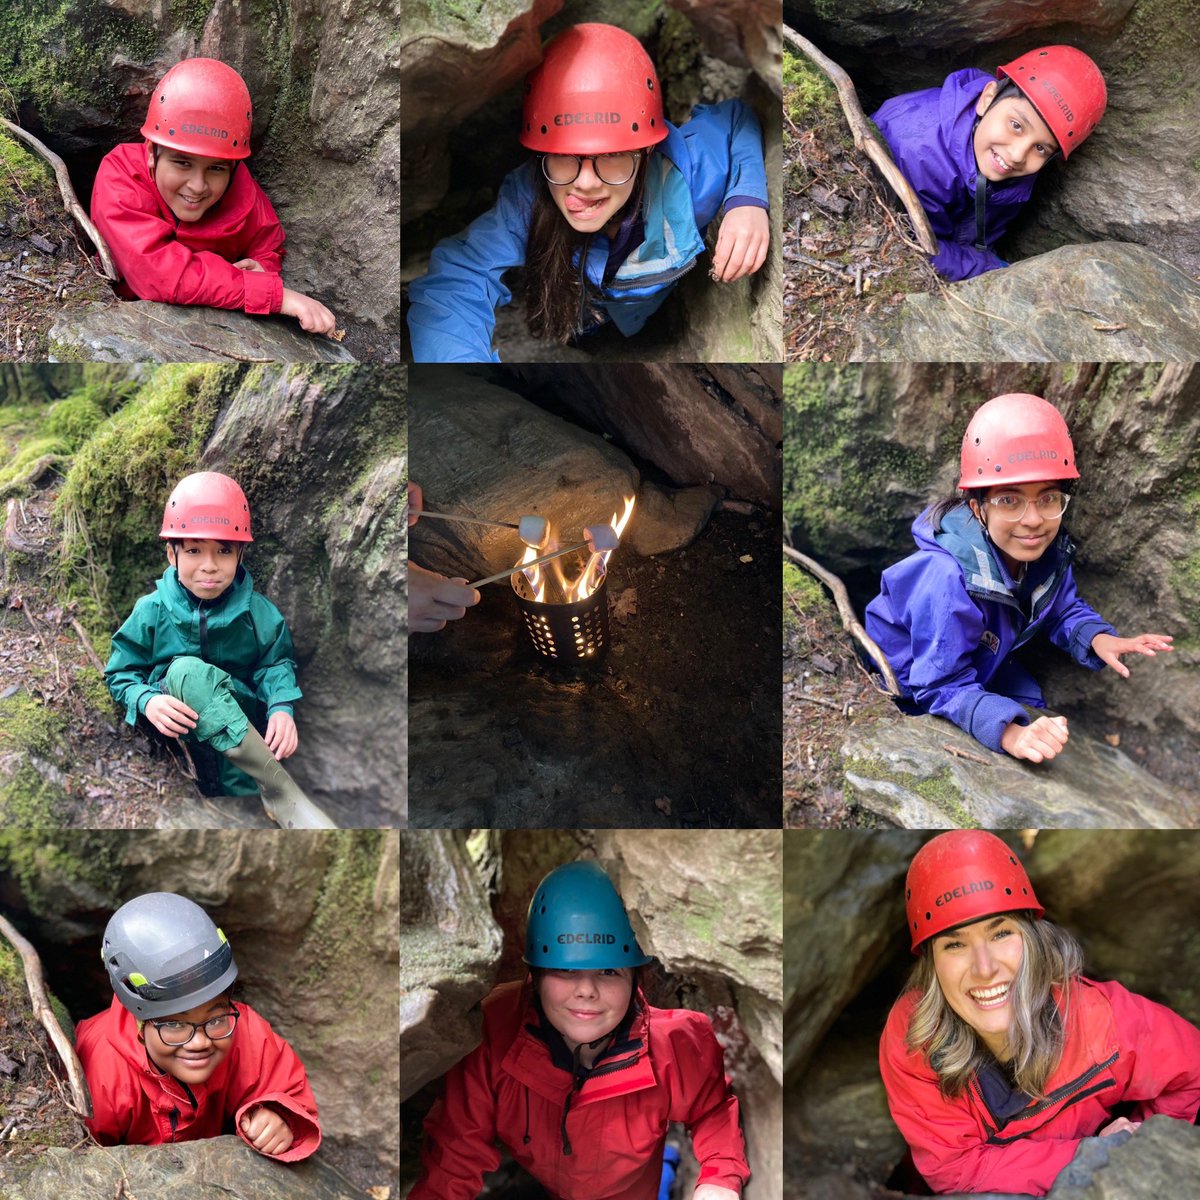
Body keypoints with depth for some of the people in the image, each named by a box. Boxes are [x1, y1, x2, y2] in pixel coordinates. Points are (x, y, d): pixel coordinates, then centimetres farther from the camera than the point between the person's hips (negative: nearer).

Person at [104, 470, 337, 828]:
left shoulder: (258, 612, 1)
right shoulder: (152, 611, -2)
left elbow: (276, 663, 1)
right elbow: (121, 674, 2)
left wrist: (282, 707, -23)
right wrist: (147, 701, -23)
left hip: (242, 724, 1)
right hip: (179, 722, -1)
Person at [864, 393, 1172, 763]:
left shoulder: (1049, 548, -21)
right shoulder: (948, 578, -45)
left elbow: (1063, 610, -2)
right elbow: (944, 687, -42)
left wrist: (1098, 638, -26)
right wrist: (1009, 733, -58)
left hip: (981, 666, 7)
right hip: (908, 686, -7)